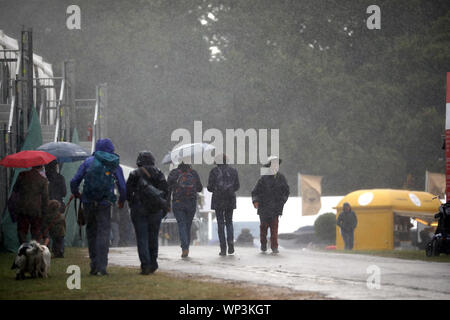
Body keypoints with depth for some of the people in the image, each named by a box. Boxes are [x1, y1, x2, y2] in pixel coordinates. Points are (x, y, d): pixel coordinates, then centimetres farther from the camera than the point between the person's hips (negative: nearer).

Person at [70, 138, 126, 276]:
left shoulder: (88, 161, 4)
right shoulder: (115, 165, 4)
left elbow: (74, 181, 2)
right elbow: (122, 187, 6)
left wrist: (76, 194, 22)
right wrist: (121, 201, 25)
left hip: (88, 203, 1)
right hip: (104, 205, -1)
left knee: (91, 233, 13)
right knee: (103, 233, 0)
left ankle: (94, 266, 13)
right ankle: (101, 267, -10)